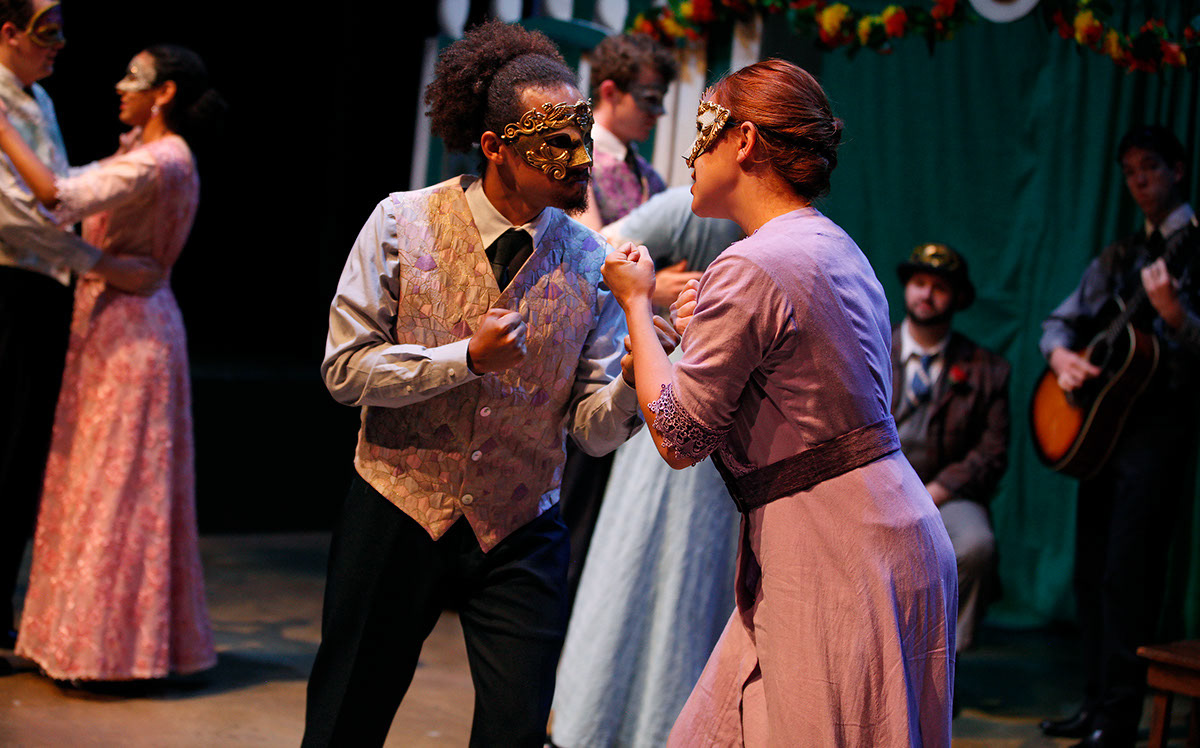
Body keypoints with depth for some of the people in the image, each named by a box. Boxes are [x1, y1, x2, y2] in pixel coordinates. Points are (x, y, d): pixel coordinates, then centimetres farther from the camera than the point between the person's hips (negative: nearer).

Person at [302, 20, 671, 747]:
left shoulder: (590, 263, -4)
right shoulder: (404, 223, -9)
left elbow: (593, 427, -7)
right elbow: (346, 367, -11)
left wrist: (634, 375, -28)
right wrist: (468, 359, -22)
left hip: (521, 533, 1)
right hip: (399, 514, -1)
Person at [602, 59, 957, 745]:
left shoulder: (752, 269, -16)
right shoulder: (839, 249, 14)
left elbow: (677, 437, -10)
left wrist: (638, 304, 2)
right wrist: (709, 329, 20)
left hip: (835, 553, -10)